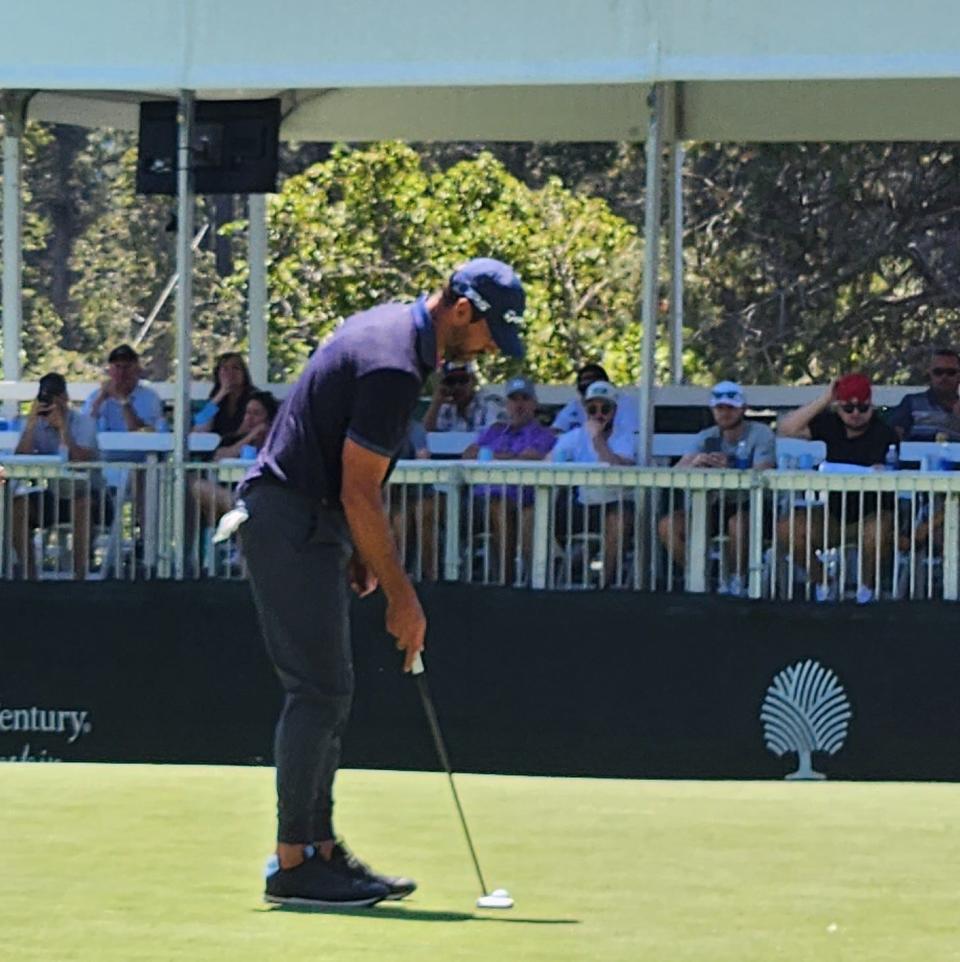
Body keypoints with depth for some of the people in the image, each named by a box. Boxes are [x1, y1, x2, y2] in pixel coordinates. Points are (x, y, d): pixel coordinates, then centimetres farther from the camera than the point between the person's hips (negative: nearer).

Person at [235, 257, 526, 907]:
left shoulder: (392, 325, 11)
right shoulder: (394, 366, -22)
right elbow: (359, 494, -20)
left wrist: (359, 551, 17)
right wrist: (402, 597, -13)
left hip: (309, 522, 11)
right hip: (291, 522, -11)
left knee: (328, 693, 12)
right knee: (320, 691, -10)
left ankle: (320, 848, 15)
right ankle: (292, 864, -8)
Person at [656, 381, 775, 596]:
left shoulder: (760, 434, -7)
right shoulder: (707, 437, 6)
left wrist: (729, 470, -42)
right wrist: (694, 463, -31)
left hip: (750, 506, -5)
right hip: (718, 506, 5)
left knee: (738, 524, -39)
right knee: (668, 525, -16)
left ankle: (735, 579, -14)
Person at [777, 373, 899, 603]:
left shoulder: (885, 434, -8)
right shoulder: (831, 425, 5)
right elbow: (787, 429, -3)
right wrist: (823, 401, -6)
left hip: (872, 514, -4)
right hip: (834, 517, 4)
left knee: (876, 532, -39)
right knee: (786, 529, -18)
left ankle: (867, 587, -9)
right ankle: (821, 583, 2)